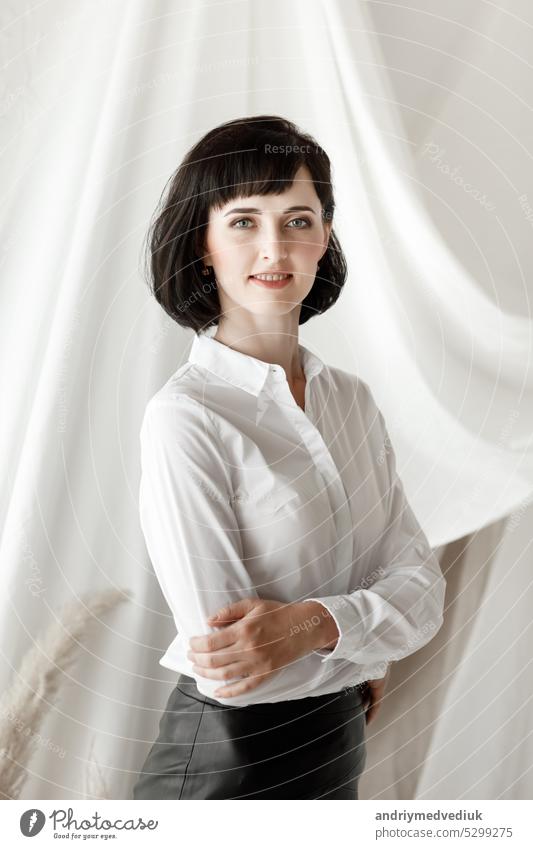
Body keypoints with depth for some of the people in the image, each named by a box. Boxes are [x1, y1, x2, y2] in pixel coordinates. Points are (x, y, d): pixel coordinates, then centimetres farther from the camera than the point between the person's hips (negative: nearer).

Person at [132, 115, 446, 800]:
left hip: (340, 744, 6)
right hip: (230, 760, -6)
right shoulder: (185, 416, -20)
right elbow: (227, 671, -23)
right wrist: (365, 644, -12)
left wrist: (314, 625, -19)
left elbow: (421, 585, -5)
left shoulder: (351, 397, 0)